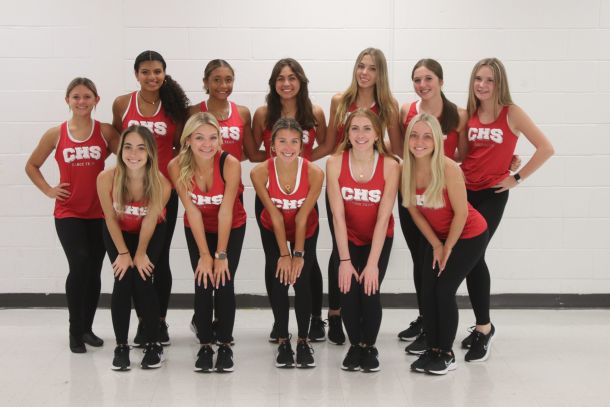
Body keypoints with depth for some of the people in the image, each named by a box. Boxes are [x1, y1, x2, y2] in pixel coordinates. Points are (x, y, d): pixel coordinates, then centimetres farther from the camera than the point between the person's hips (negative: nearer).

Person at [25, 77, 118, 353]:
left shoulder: (106, 132, -1)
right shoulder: (55, 134, 1)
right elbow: (31, 166, 13)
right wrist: (48, 190, 2)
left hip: (99, 213, 1)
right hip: (68, 213, -1)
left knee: (94, 271, 8)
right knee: (79, 265, -19)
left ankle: (87, 327, 25)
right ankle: (75, 331, -7)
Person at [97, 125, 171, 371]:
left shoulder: (162, 185, -32)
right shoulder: (106, 179, -30)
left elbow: (150, 221, -18)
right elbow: (111, 218, -16)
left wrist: (141, 253, -9)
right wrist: (123, 253, -12)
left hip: (151, 234, -1)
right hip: (118, 233, 1)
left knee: (143, 281, -14)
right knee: (122, 281, -14)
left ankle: (153, 345, 2)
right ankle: (121, 347, -1)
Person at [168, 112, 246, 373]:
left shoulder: (230, 164, -29)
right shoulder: (177, 166, -24)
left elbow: (225, 212, -25)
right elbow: (192, 211, -21)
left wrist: (221, 254, -22)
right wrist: (204, 255, -20)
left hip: (232, 227, -1)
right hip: (197, 229, 1)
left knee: (224, 283, -9)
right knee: (203, 283, -7)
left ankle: (225, 344, 4)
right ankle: (205, 345, 4)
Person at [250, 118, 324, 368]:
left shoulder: (314, 173, -29)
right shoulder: (260, 173, -27)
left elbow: (302, 218, -21)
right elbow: (276, 216, -21)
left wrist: (299, 254, -19)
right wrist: (284, 254, -20)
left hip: (305, 231, 0)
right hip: (272, 230, 1)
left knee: (301, 281, -13)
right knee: (277, 281, -11)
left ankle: (303, 340, 4)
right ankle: (282, 340, 5)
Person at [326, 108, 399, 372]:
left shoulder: (390, 166, -20)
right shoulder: (335, 163, -18)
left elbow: (383, 218, -20)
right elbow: (338, 215, -18)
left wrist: (373, 263, -23)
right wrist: (344, 260, -20)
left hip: (379, 238, -1)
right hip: (348, 237, 1)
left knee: (370, 292, -14)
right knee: (348, 291, -14)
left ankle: (369, 346, 12)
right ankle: (355, 345, 12)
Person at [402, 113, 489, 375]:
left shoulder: (448, 168, -29)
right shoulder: (406, 169, -13)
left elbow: (461, 213, -20)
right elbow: (414, 211, -2)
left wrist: (447, 248, -11)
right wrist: (435, 245, -3)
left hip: (469, 236, -5)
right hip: (436, 236, 5)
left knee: (444, 290, -9)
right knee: (427, 292, -2)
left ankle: (447, 354, 6)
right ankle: (432, 349, 15)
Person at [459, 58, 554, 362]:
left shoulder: (511, 113, -7)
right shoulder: (468, 114, 6)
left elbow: (545, 148, -10)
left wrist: (517, 177, -9)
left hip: (492, 193, -4)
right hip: (464, 190, 5)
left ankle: (483, 327, 6)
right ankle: (483, 326, 20)